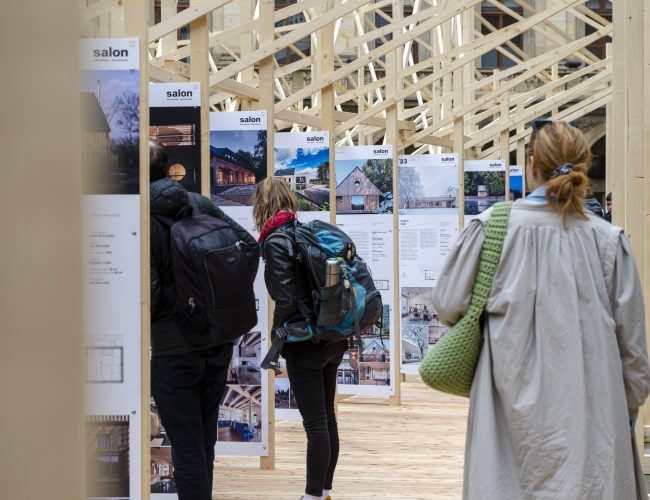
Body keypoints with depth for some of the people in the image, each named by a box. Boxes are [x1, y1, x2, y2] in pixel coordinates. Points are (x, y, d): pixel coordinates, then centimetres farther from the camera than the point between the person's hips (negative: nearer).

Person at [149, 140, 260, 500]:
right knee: (204, 440, 19)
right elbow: (250, 247, 3)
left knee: (187, 449, 1)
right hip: (220, 341, 6)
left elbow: (147, 290, -22)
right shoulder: (200, 204, 2)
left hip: (173, 350, -6)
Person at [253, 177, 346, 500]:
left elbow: (286, 299, -18)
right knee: (327, 418, 13)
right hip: (333, 340, 7)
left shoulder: (276, 241, -12)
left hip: (305, 343, -7)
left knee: (315, 423, -3)